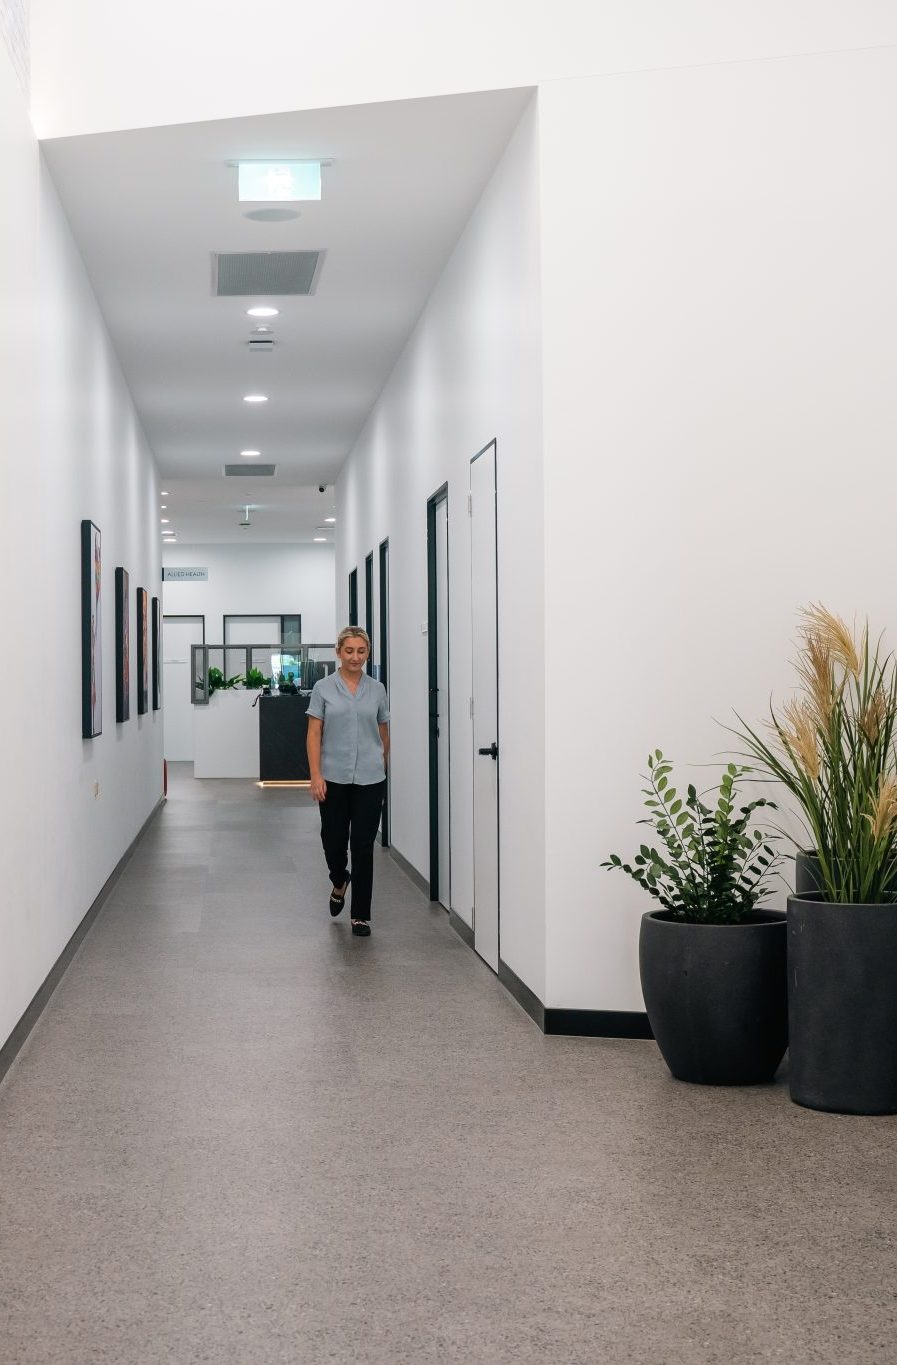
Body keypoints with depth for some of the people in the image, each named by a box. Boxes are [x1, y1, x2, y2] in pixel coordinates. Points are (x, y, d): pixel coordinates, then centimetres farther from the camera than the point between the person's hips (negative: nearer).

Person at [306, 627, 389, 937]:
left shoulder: (377, 690, 4)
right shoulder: (323, 688, -2)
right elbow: (314, 734, -4)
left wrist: (383, 766, 21)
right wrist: (315, 775, -12)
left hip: (369, 779, 1)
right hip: (334, 778, -1)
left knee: (362, 846, -2)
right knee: (333, 842, 5)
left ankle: (361, 914, 7)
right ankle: (340, 882, 39)